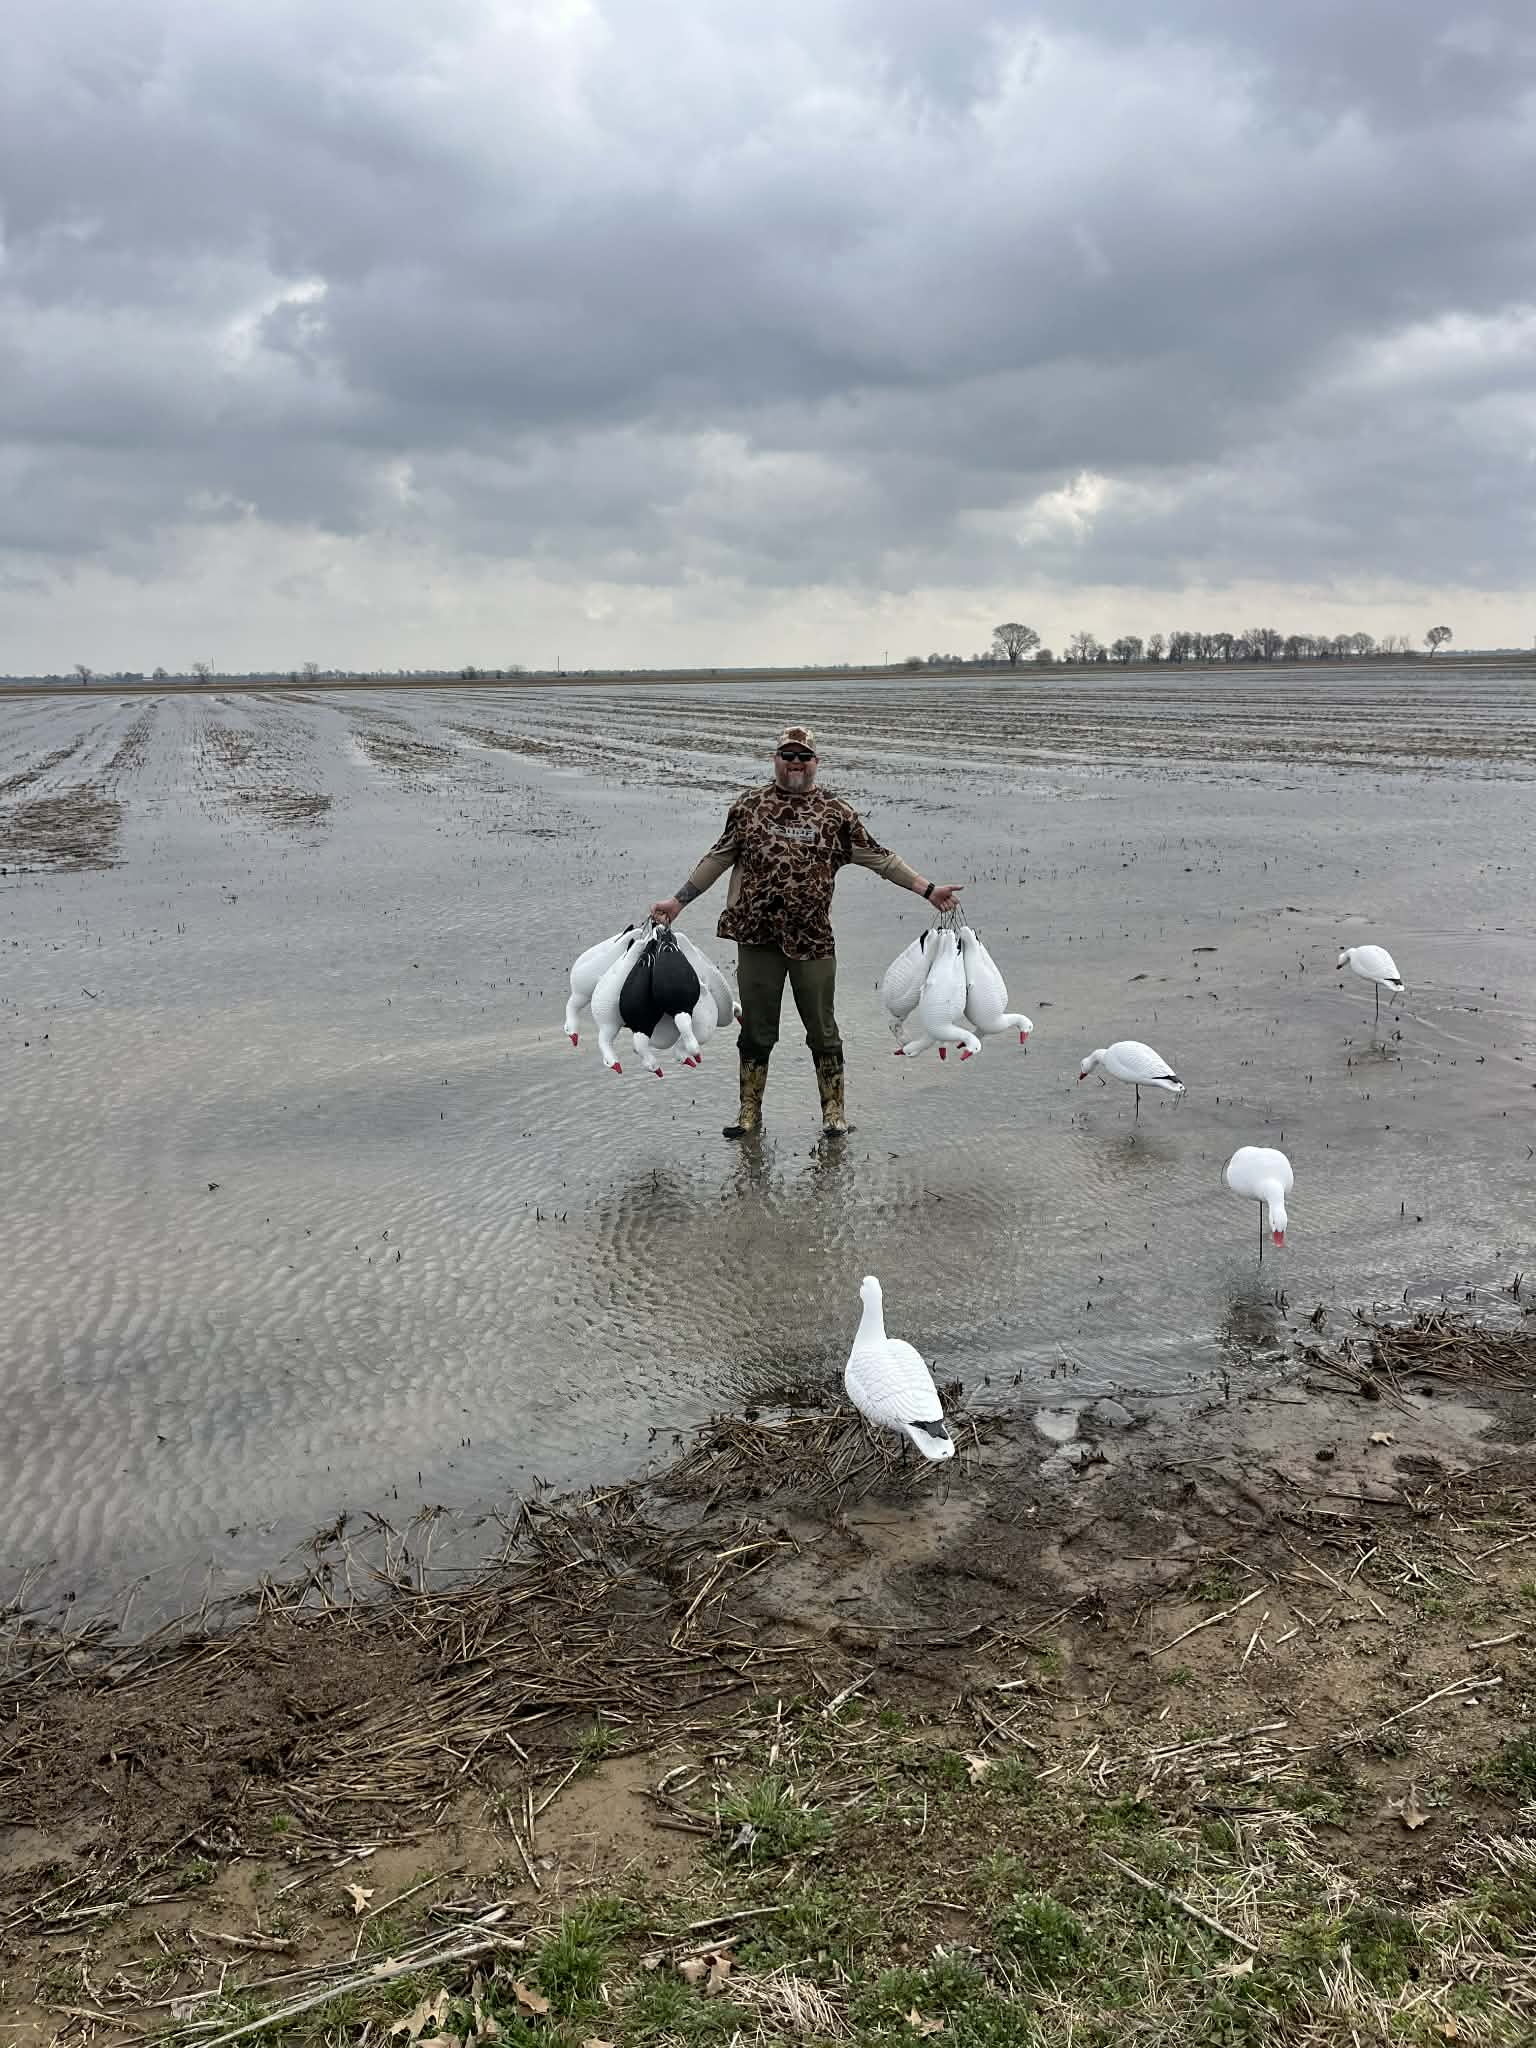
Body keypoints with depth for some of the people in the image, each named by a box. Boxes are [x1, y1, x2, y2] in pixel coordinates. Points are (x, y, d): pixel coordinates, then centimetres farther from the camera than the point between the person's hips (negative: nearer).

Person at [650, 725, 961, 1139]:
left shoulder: (837, 812, 6)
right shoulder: (748, 806, 8)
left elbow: (879, 858, 7)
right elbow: (718, 858, 14)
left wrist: (928, 889, 2)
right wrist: (678, 900, 12)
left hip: (813, 941, -1)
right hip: (756, 937, 1)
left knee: (822, 1028, 7)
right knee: (755, 1028, 9)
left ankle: (833, 1109, 20)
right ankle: (750, 1112, 20)